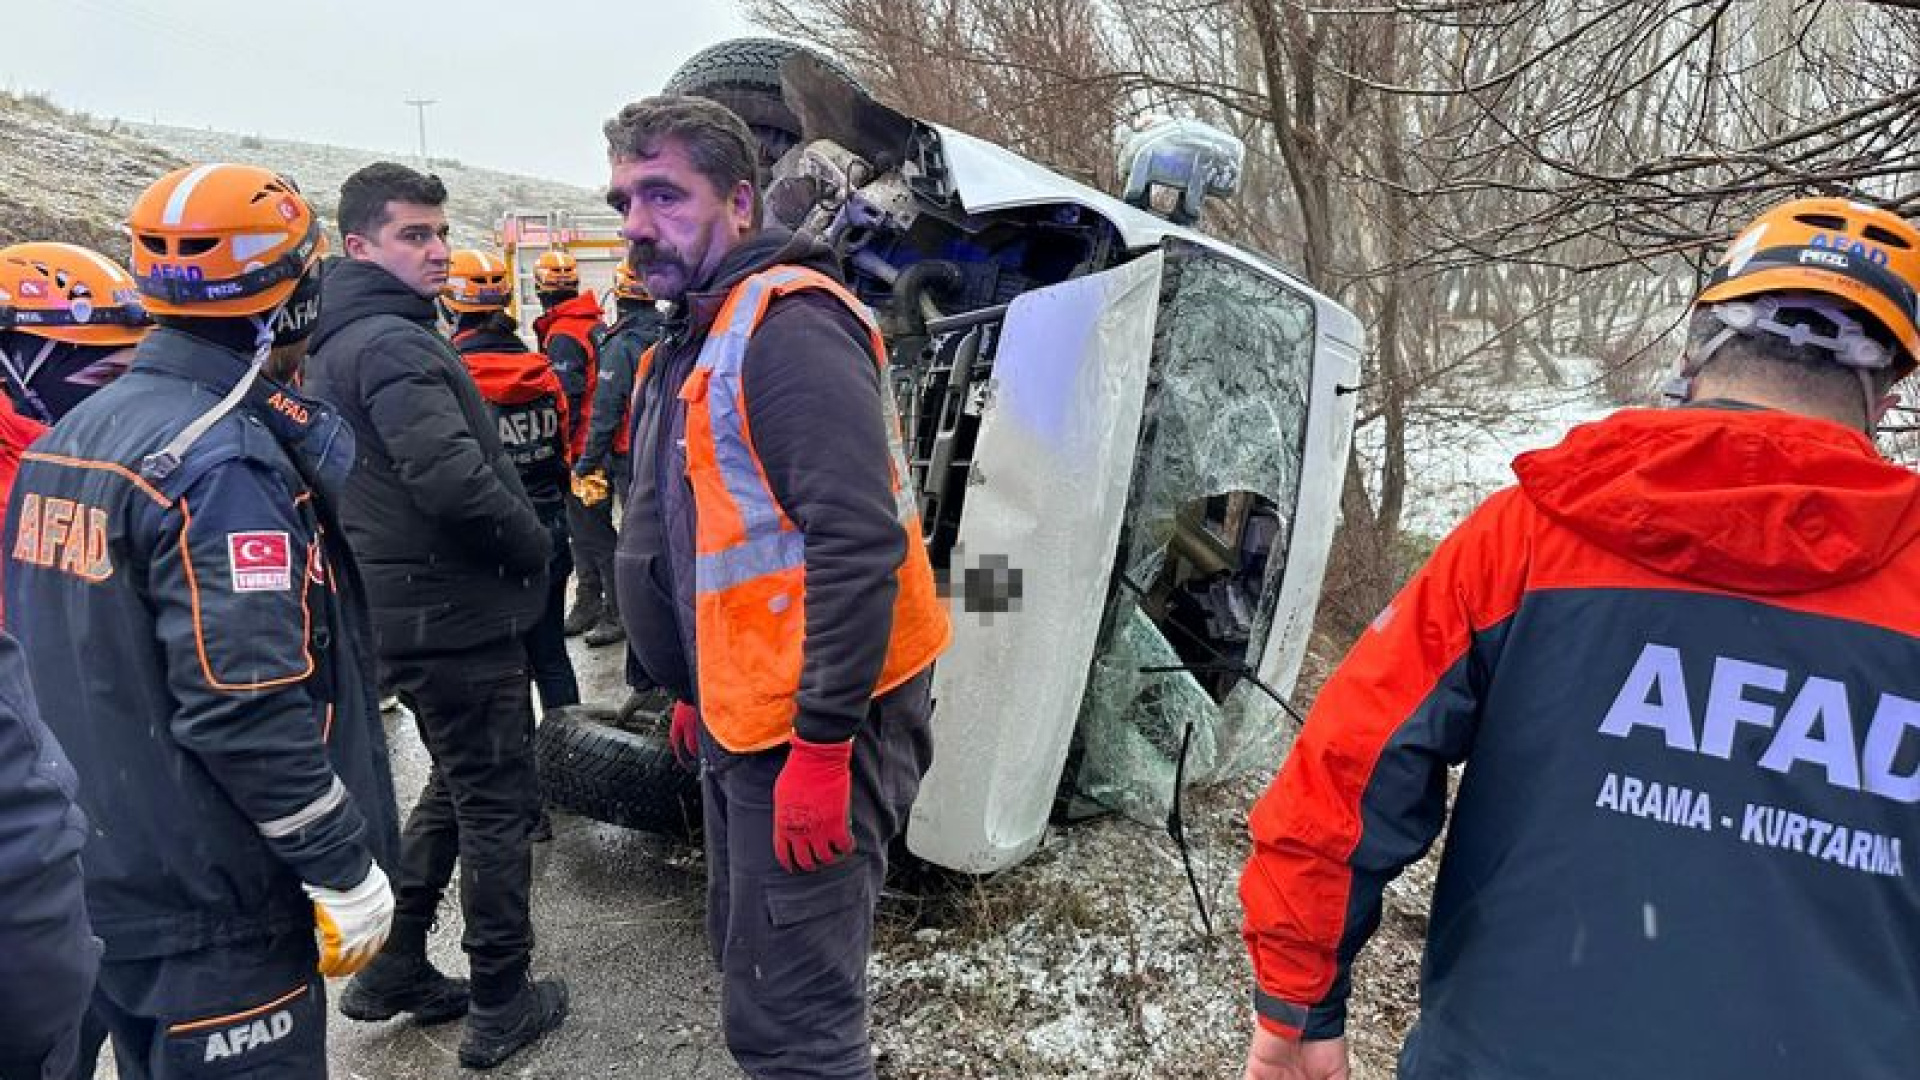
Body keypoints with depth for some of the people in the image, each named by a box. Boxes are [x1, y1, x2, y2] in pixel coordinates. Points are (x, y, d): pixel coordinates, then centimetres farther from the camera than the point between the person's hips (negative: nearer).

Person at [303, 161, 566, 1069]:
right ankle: (500, 1007, 16)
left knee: (455, 788, 23)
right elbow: (451, 476, -29)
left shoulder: (337, 347, 14)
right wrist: (534, 546, -12)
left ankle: (395, 968, 32)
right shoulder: (394, 343, -18)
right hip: (458, 614, -10)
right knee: (498, 804, 3)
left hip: (411, 609, 10)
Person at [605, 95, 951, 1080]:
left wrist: (820, 747, -25)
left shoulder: (790, 323, -17)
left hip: (814, 724, -10)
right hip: (743, 713, 10)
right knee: (748, 956, 23)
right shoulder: (689, 343, 15)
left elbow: (859, 542, -25)